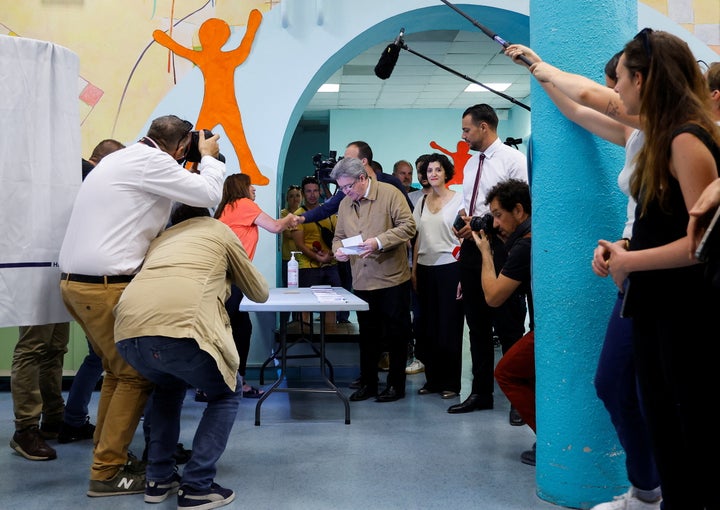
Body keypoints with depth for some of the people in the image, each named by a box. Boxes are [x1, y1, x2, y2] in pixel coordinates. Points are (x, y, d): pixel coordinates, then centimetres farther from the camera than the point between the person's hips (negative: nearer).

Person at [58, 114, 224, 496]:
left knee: (119, 369, 20)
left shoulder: (121, 159, 19)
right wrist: (209, 158, 6)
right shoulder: (150, 160, -12)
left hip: (77, 282, 10)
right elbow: (208, 194, -12)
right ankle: (106, 474, 5)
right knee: (137, 375, 0)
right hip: (104, 286, -10)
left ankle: (105, 454, 28)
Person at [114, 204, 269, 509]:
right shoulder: (219, 229, 24)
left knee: (169, 385, 35)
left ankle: (158, 479, 31)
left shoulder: (161, 238, 35)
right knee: (227, 393, 21)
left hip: (128, 331, 6)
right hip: (178, 328, -5)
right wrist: (233, 275, 52)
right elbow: (260, 294, 31)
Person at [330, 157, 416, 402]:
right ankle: (368, 384, 25)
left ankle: (396, 384, 17)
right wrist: (338, 249, -6)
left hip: (392, 279, -5)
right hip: (362, 281, 5)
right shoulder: (345, 204, 10)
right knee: (367, 335, 14)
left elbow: (408, 226, -13)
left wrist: (379, 241, -24)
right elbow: (338, 236, 18)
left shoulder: (390, 194, -7)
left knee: (396, 334, 5)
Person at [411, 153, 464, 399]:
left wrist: (464, 273, -12)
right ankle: (432, 379, 19)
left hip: (449, 268, -5)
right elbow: (418, 238, 15)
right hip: (425, 268, 5)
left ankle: (450, 383, 11)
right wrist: (414, 269, 9)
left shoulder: (458, 199, -1)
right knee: (427, 326, 7)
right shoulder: (422, 201, 12)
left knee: (449, 326, 0)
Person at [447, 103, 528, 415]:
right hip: (471, 247, 7)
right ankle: (481, 392, 23)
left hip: (500, 246, -7)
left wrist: (482, 225, -18)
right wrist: (462, 219, 0)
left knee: (510, 325, 1)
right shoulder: (470, 164, 16)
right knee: (477, 325, 12)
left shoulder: (513, 159, -6)